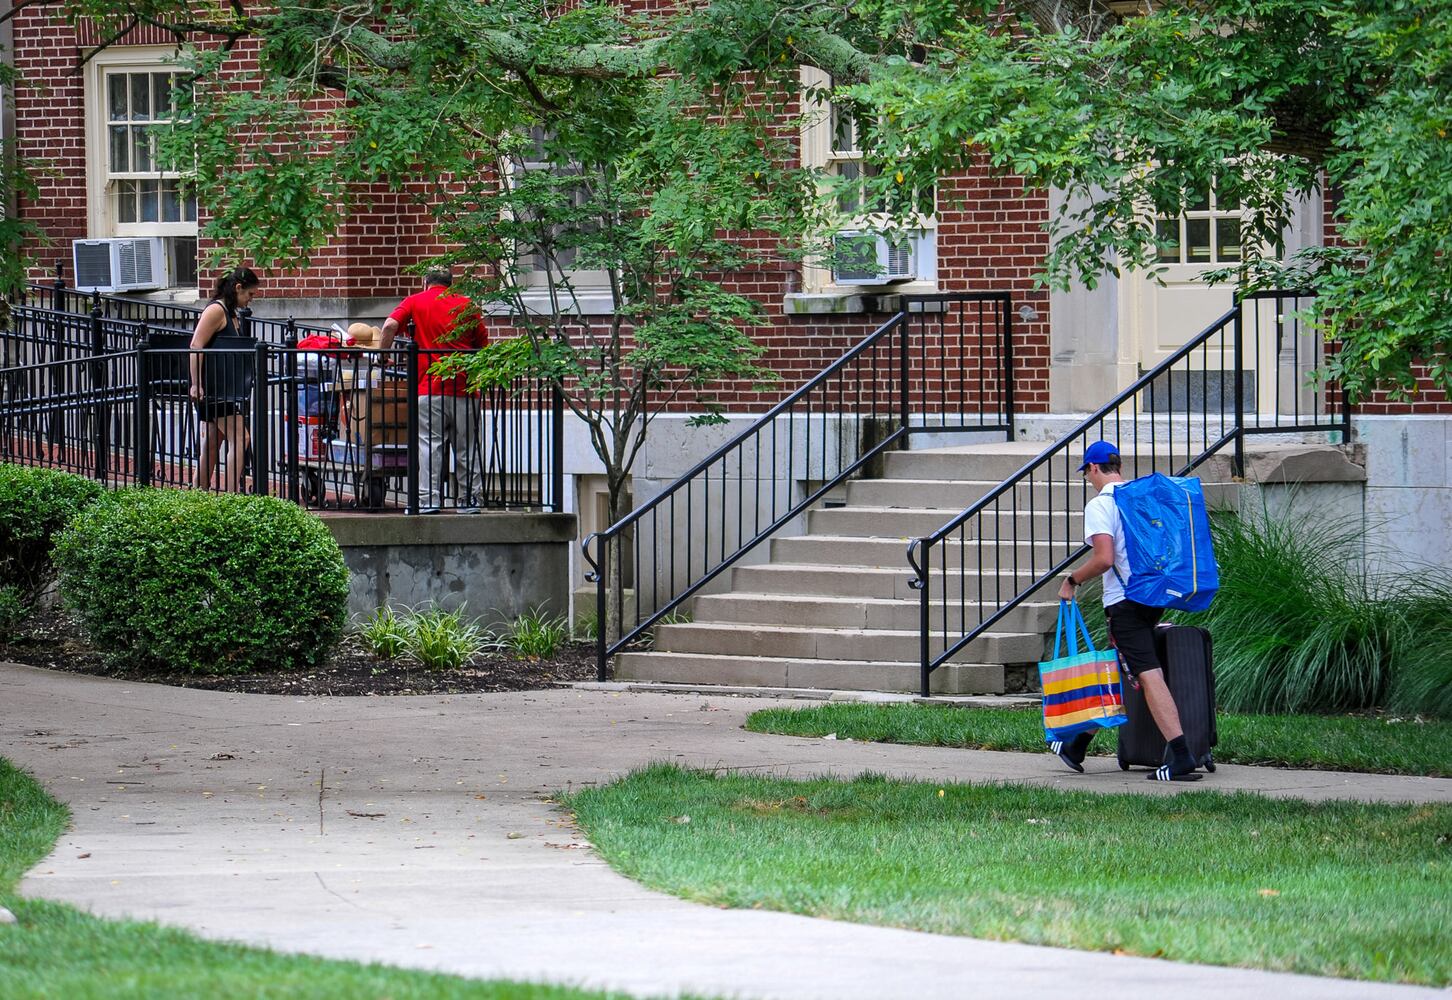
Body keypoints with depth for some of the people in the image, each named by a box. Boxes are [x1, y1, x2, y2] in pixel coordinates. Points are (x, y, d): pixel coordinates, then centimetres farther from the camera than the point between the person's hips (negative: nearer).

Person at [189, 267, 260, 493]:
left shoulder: (230, 314, 20)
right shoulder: (216, 310, -10)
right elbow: (196, 347, -17)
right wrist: (196, 384, -21)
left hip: (228, 390, 10)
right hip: (215, 389, -10)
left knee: (211, 445, 10)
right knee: (238, 438, -15)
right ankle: (232, 494, -20)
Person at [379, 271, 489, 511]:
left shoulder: (415, 302, 8)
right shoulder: (467, 305, 12)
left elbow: (390, 326, -9)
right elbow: (483, 345, 14)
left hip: (430, 386, -2)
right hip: (464, 388, 2)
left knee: (430, 444, -3)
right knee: (467, 446, 9)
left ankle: (430, 500, -9)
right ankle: (470, 499, 11)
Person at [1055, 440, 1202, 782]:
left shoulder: (1099, 504, -10)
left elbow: (1104, 559, -20)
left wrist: (1072, 580, -5)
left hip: (1125, 599, -8)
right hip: (1156, 595, 8)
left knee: (1149, 676, -13)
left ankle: (1181, 756, -23)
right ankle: (1078, 746, 31)